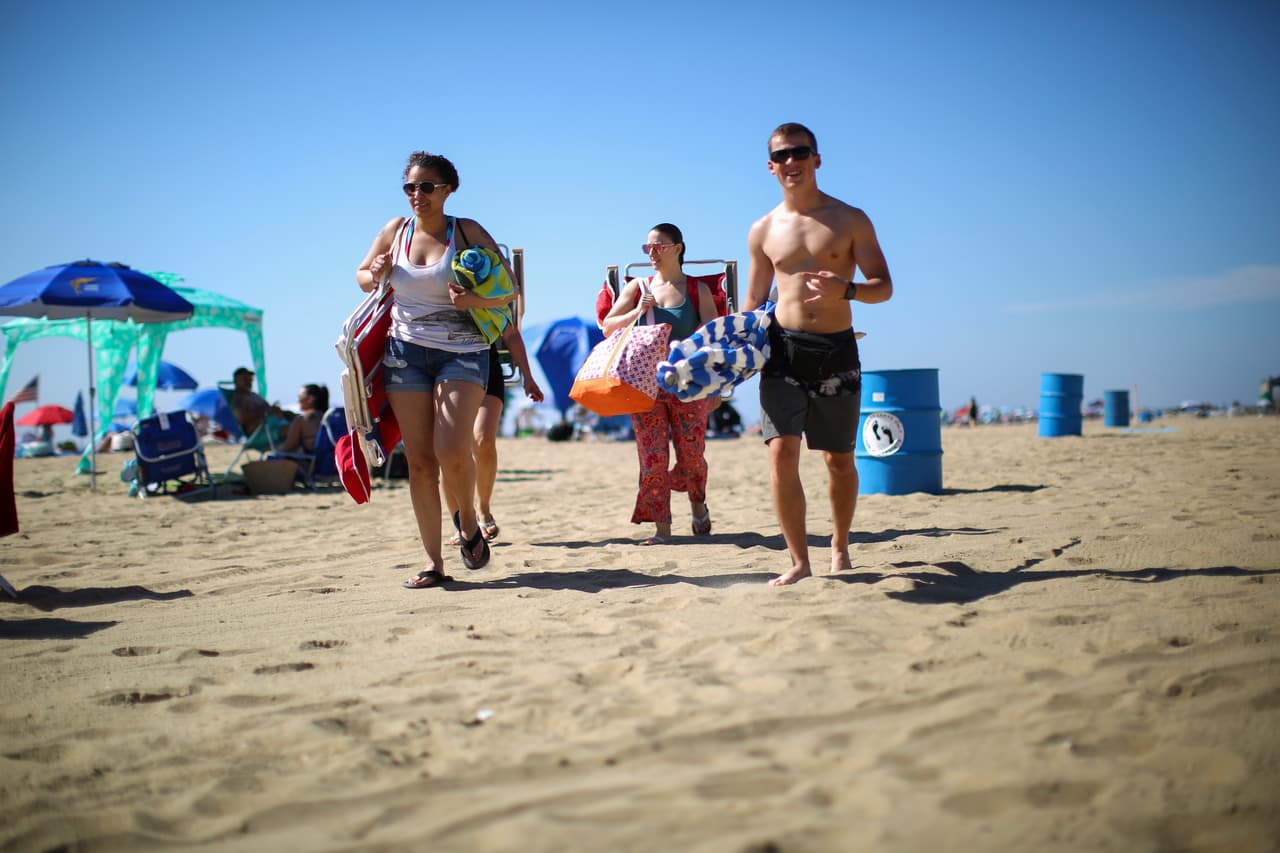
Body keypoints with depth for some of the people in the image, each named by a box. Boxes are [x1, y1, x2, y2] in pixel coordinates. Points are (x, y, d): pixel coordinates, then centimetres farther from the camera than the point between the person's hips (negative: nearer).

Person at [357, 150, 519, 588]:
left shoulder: (468, 232, -1)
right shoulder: (395, 230, 8)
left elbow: (510, 289, -1)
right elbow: (362, 276, 22)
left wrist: (473, 300, -21)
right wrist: (375, 276, -2)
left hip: (461, 352, -3)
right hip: (405, 351, 3)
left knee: (452, 452, -18)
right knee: (419, 461, 0)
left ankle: (467, 519, 14)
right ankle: (433, 561, 7)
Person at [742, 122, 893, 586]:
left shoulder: (850, 220, 2)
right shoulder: (763, 230, 9)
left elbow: (883, 286, -1)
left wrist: (846, 289, -23)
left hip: (836, 350, 0)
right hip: (783, 349, 1)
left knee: (839, 459, 10)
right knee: (781, 452, -14)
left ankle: (839, 547, 31)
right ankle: (798, 559, -5)